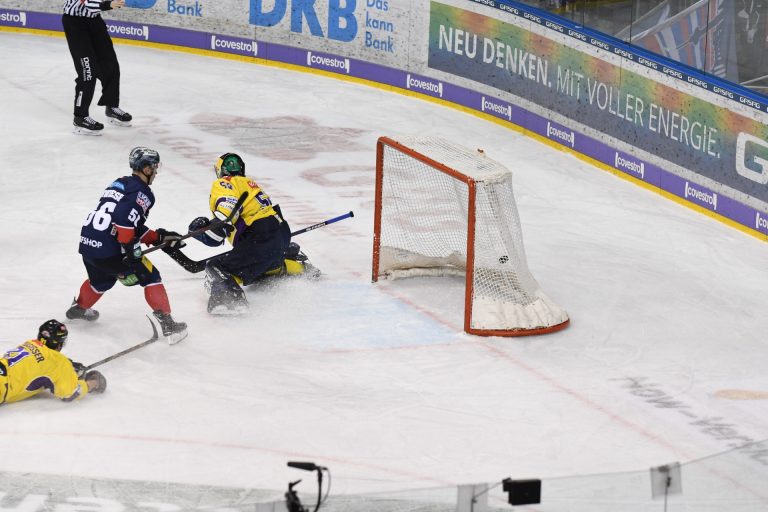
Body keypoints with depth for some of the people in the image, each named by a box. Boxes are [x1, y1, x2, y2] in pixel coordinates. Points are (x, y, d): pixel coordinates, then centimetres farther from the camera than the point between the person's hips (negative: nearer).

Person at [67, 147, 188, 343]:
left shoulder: (119, 184, 20)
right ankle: (167, 324, -3)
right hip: (108, 250, -8)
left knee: (102, 279, 36)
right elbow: (125, 220, -25)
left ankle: (79, 308, 55)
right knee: (149, 276, 3)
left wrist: (160, 237, 22)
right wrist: (131, 250, -20)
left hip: (87, 243, 8)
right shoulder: (142, 193, -7)